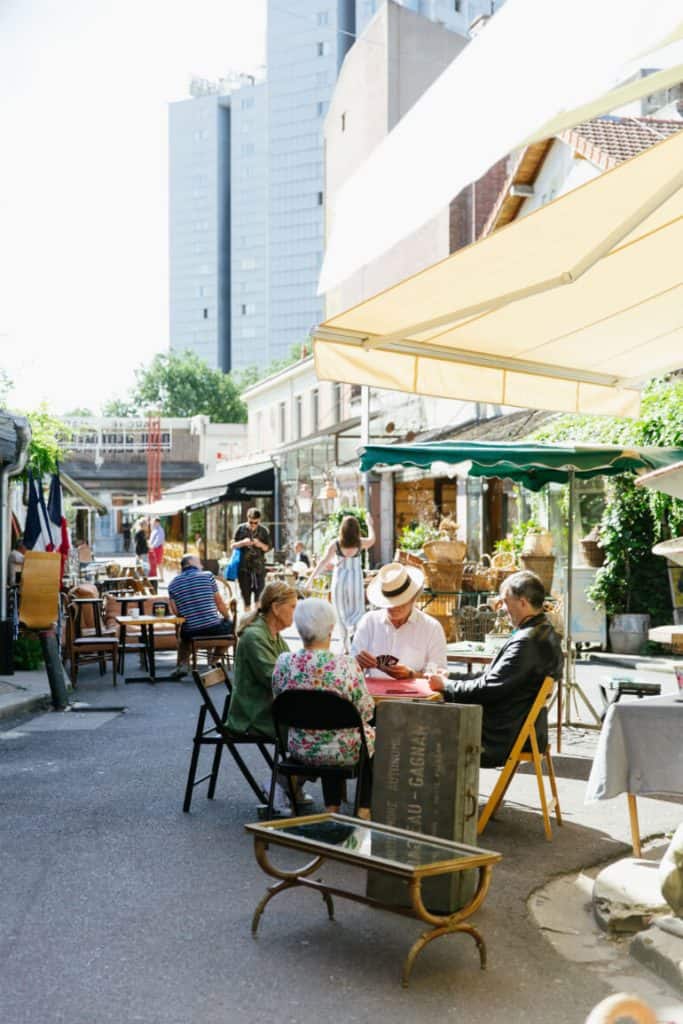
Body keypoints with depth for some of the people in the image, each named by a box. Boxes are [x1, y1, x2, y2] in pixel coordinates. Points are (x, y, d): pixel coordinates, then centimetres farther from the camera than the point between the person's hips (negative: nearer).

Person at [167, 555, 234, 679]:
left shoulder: (173, 583, 4)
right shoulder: (207, 576, -1)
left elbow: (176, 611, 3)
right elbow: (220, 603, 4)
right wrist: (227, 617, 22)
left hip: (190, 632, 3)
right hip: (214, 628, -3)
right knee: (231, 624, 28)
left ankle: (183, 664, 17)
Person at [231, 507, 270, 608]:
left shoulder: (263, 531, 3)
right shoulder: (241, 528, 2)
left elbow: (268, 548, 6)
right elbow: (233, 545, 5)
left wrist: (260, 544, -15)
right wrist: (243, 543, -14)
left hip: (259, 566, 0)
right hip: (244, 566, 0)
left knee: (260, 590, -3)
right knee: (245, 590, 5)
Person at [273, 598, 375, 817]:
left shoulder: (284, 663, -13)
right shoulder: (346, 665, -24)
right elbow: (366, 712, -13)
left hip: (300, 749, 3)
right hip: (343, 752, -3)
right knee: (370, 734, 30)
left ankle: (332, 807, 36)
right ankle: (364, 809, 32)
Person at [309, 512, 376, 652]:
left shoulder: (335, 544, -9)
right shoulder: (360, 543, -4)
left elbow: (323, 562, -12)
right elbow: (372, 539, 19)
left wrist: (311, 579, -11)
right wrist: (370, 524, 34)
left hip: (339, 580, 0)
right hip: (355, 580, 0)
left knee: (342, 614, 11)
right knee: (357, 611, 8)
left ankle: (346, 646, 12)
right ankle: (354, 631, -23)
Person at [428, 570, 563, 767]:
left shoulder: (527, 641, -24)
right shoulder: (544, 633, 9)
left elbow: (489, 689, -22)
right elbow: (493, 676, 14)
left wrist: (446, 685, -8)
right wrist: (449, 678, 8)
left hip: (502, 739, -10)